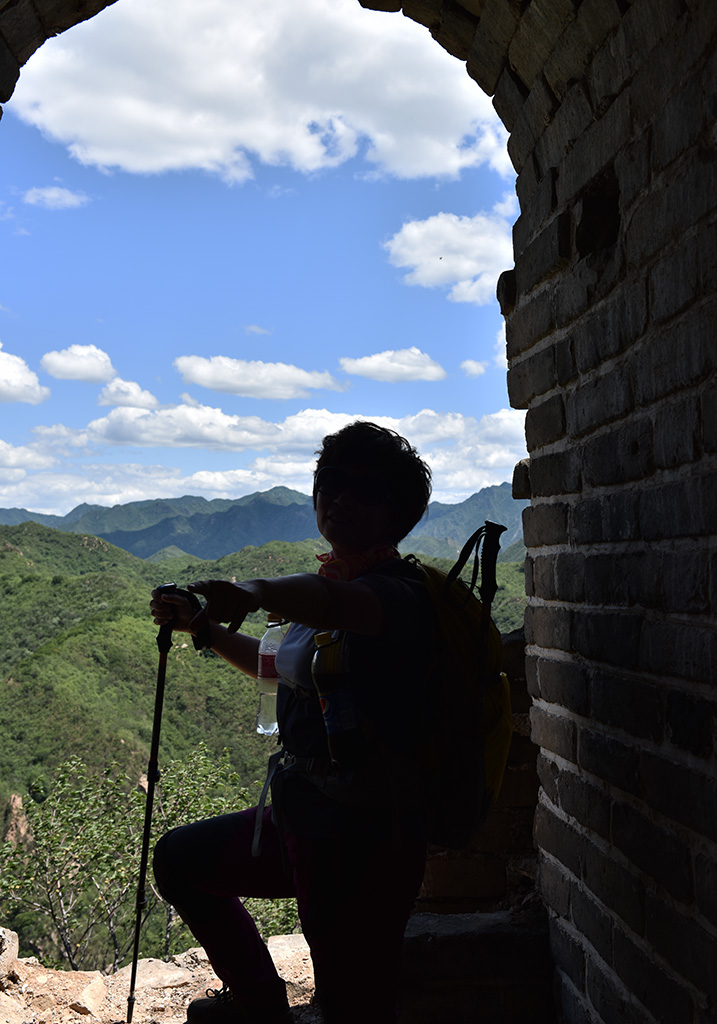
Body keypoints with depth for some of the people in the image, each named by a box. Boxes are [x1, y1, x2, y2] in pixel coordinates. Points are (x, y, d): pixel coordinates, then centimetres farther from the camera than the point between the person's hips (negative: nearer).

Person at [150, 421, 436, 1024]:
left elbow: (340, 605, -42)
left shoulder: (399, 591, -17)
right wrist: (204, 628, 23)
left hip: (363, 839, -10)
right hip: (303, 818, 10)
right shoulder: (327, 584, 12)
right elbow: (284, 668, 29)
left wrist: (255, 593, -59)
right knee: (180, 859, 25)